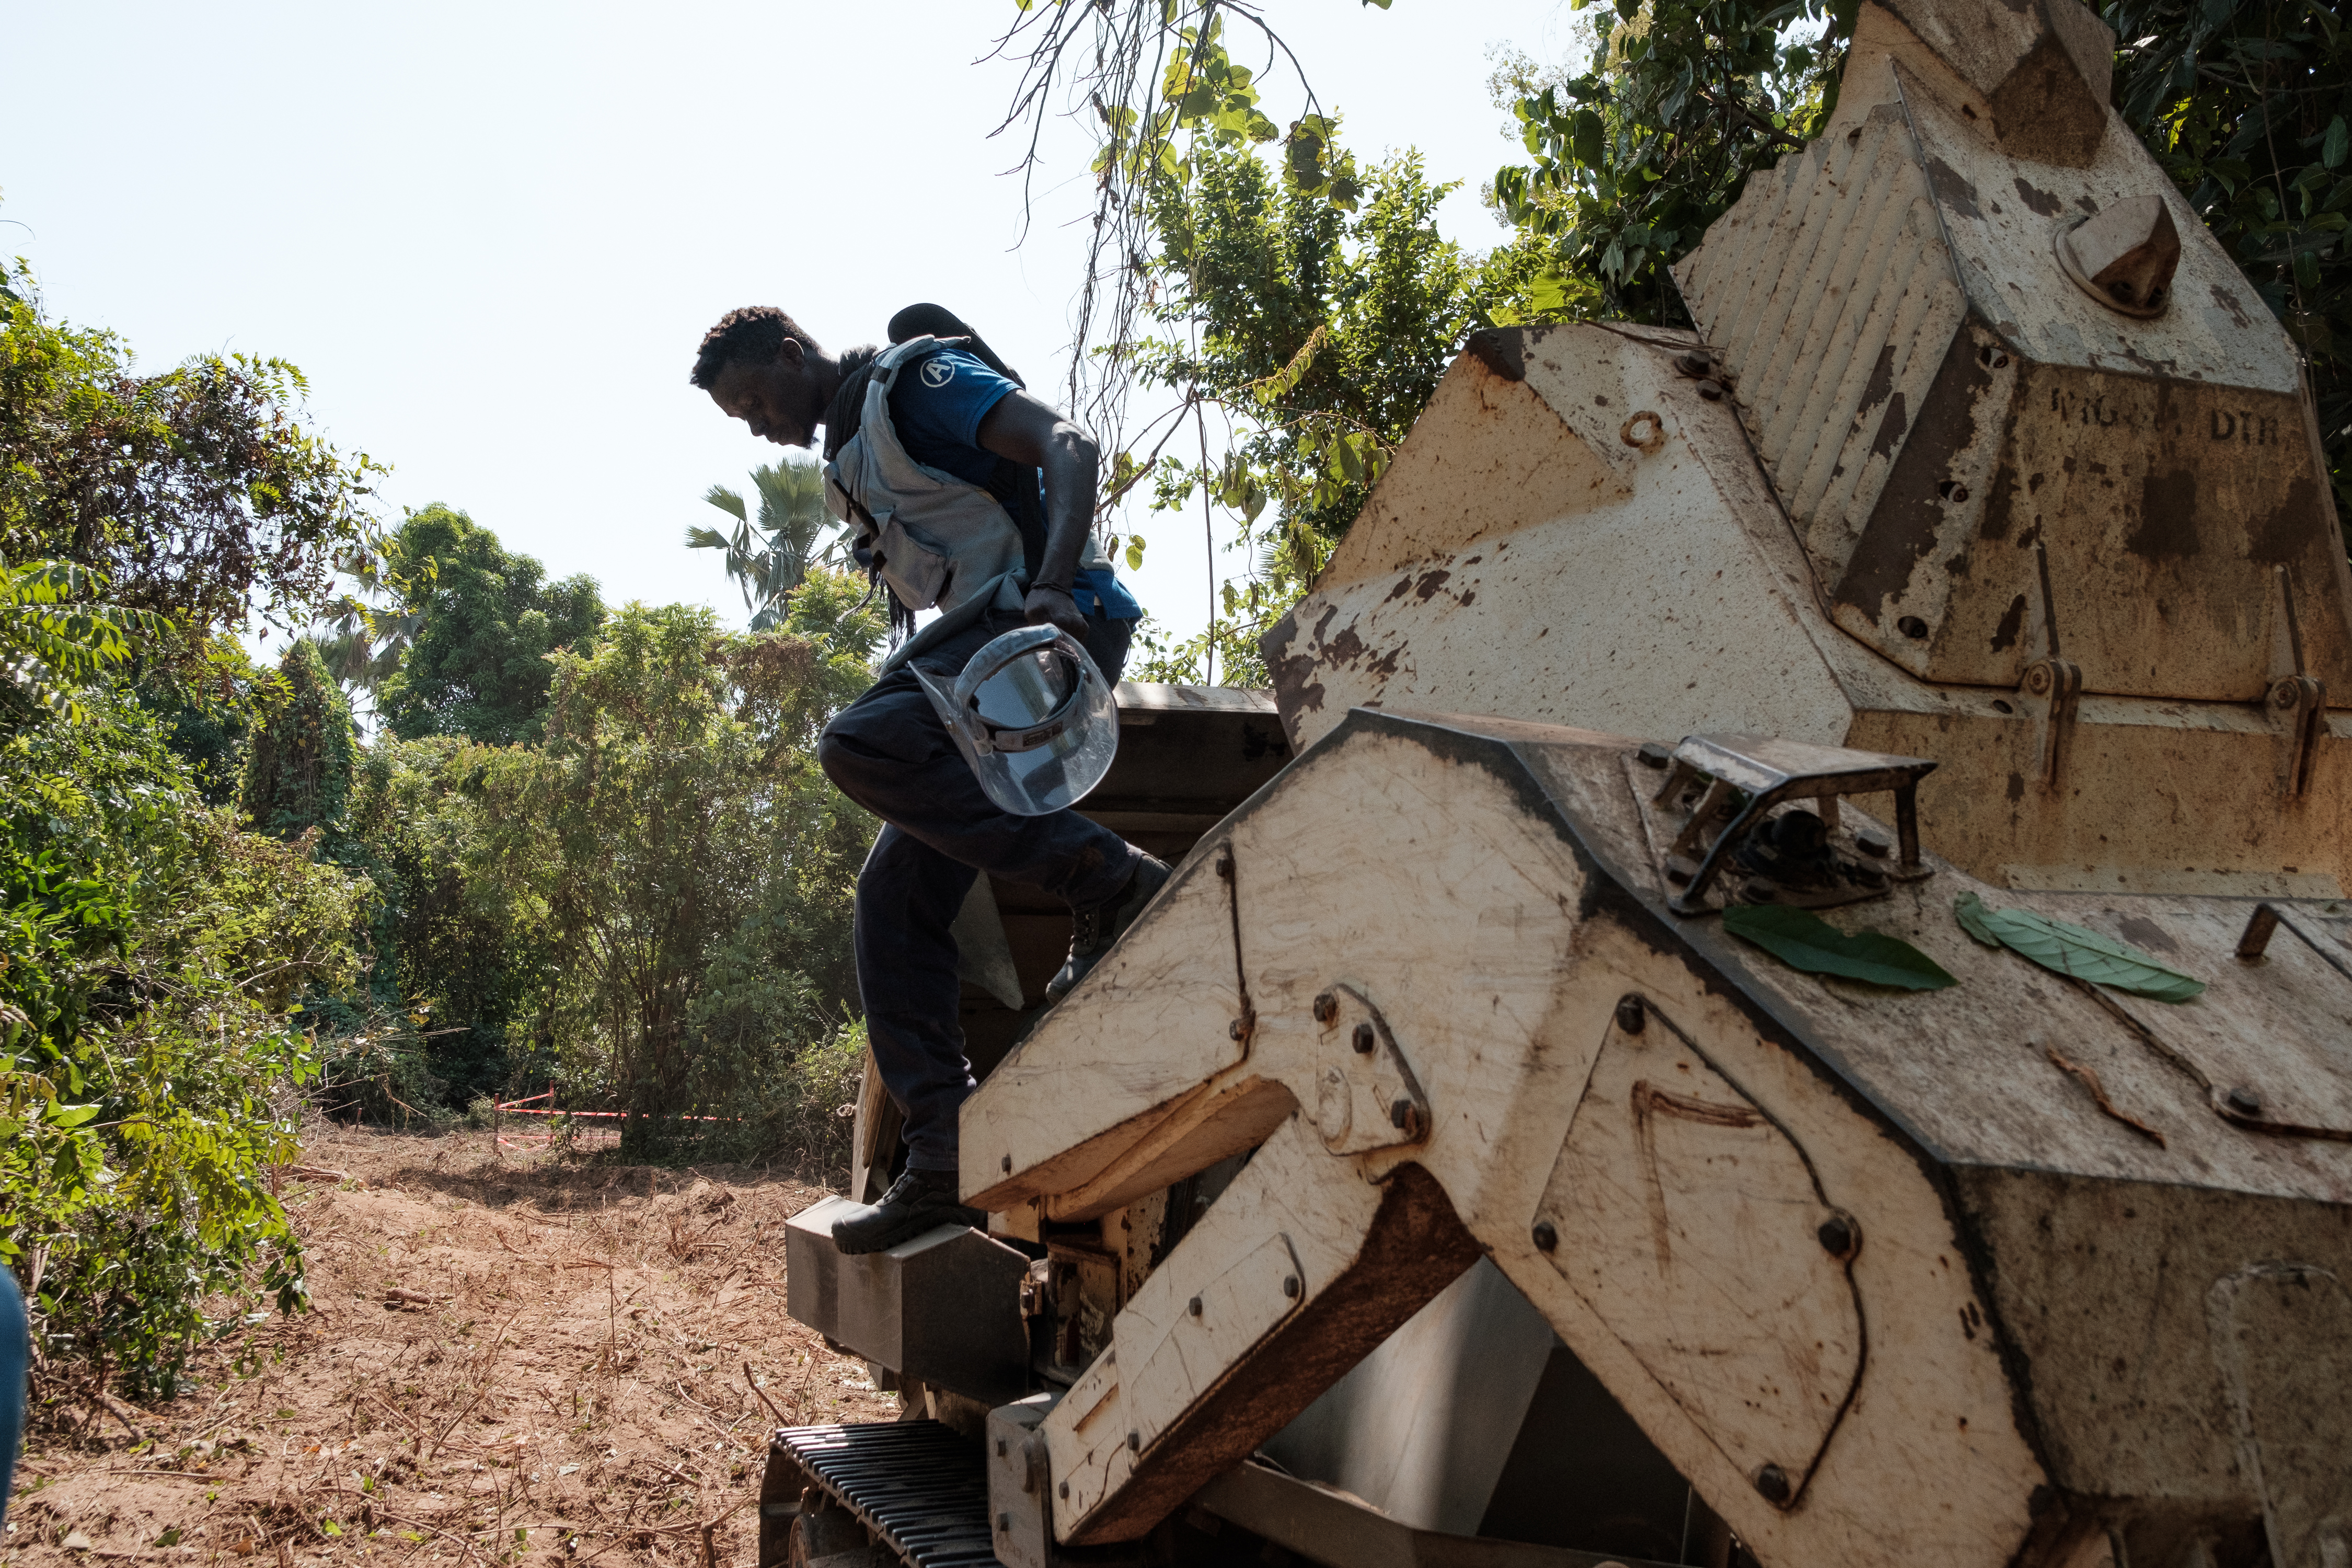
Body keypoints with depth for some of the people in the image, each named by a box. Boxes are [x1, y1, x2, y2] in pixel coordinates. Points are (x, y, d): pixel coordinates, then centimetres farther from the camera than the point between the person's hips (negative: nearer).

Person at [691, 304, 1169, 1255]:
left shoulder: (918, 377, -2)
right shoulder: (848, 457, 25)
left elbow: (1065, 446, -15)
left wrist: (1054, 583, -30)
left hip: (1057, 625, -9)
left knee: (858, 744, -30)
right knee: (894, 900, 1)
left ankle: (1108, 882, -29)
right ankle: (944, 1159, 1)